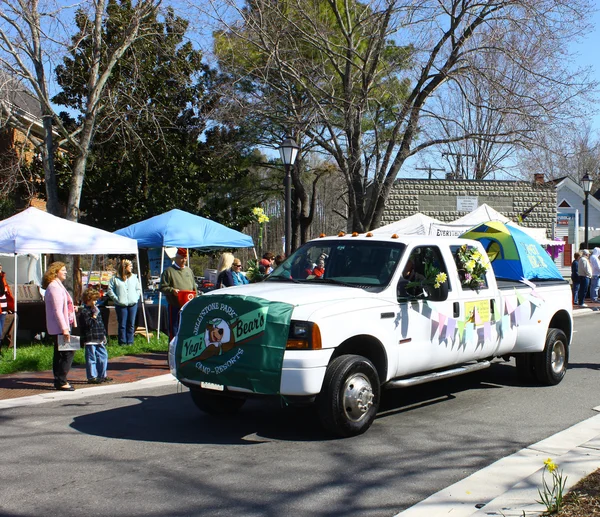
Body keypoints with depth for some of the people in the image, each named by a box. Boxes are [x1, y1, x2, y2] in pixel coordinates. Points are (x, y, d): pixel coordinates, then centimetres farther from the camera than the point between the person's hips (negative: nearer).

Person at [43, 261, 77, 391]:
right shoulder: (54, 287, -16)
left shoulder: (58, 286, 17)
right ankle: (61, 381, -7)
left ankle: (59, 381, 17)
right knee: (68, 352, -10)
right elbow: (57, 310, -21)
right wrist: (64, 329, -23)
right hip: (60, 327, -11)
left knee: (59, 354, 12)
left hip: (61, 327, 11)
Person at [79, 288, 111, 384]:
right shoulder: (84, 312, -10)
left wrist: (104, 335, 20)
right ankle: (91, 377, 3)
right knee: (91, 358, -3)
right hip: (90, 340, -9)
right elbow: (88, 324, -21)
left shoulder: (95, 310, 17)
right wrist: (94, 316, -20)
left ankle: (102, 376, 21)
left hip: (99, 340, 9)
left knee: (103, 356, 11)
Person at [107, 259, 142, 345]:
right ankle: (122, 342, 6)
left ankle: (130, 342, 11)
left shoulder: (134, 277, 11)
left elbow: (138, 289, 16)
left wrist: (136, 298, 2)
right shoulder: (115, 278, -1)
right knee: (122, 325, 0)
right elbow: (110, 290, -1)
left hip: (133, 305, 3)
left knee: (131, 325, 5)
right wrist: (116, 299, -7)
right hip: (121, 305, -3)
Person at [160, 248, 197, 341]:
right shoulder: (168, 271, -2)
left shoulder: (189, 270, 16)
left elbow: (194, 286, 23)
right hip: (174, 306, -5)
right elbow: (162, 288, -5)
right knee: (174, 329, 0)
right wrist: (172, 290, -20)